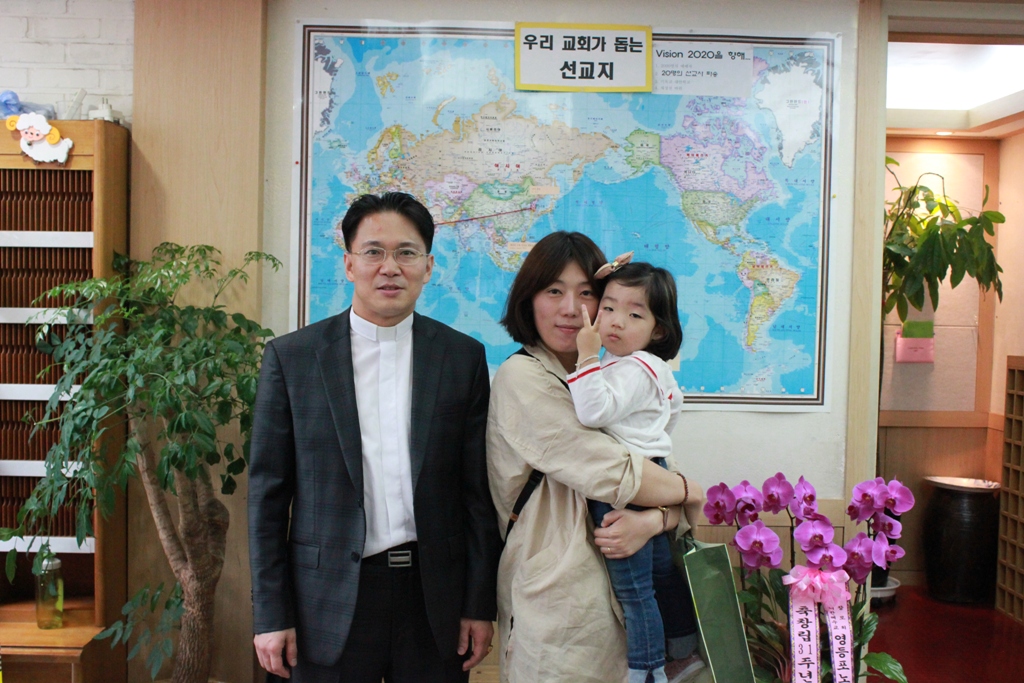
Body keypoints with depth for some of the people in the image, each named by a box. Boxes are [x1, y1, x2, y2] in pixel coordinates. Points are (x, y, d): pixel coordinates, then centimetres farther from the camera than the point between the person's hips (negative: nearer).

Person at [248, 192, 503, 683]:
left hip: (434, 599, 1)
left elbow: (479, 490, 2)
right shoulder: (290, 357, -1)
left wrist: (480, 605, 1)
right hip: (330, 603, -1)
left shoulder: (463, 357, 1)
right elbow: (267, 494, 0)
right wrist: (271, 615, -3)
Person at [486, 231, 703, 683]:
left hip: (617, 592, 7)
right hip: (558, 605, -6)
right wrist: (693, 492, -3)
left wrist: (655, 518, -15)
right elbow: (611, 474, -19)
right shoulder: (522, 378, -13)